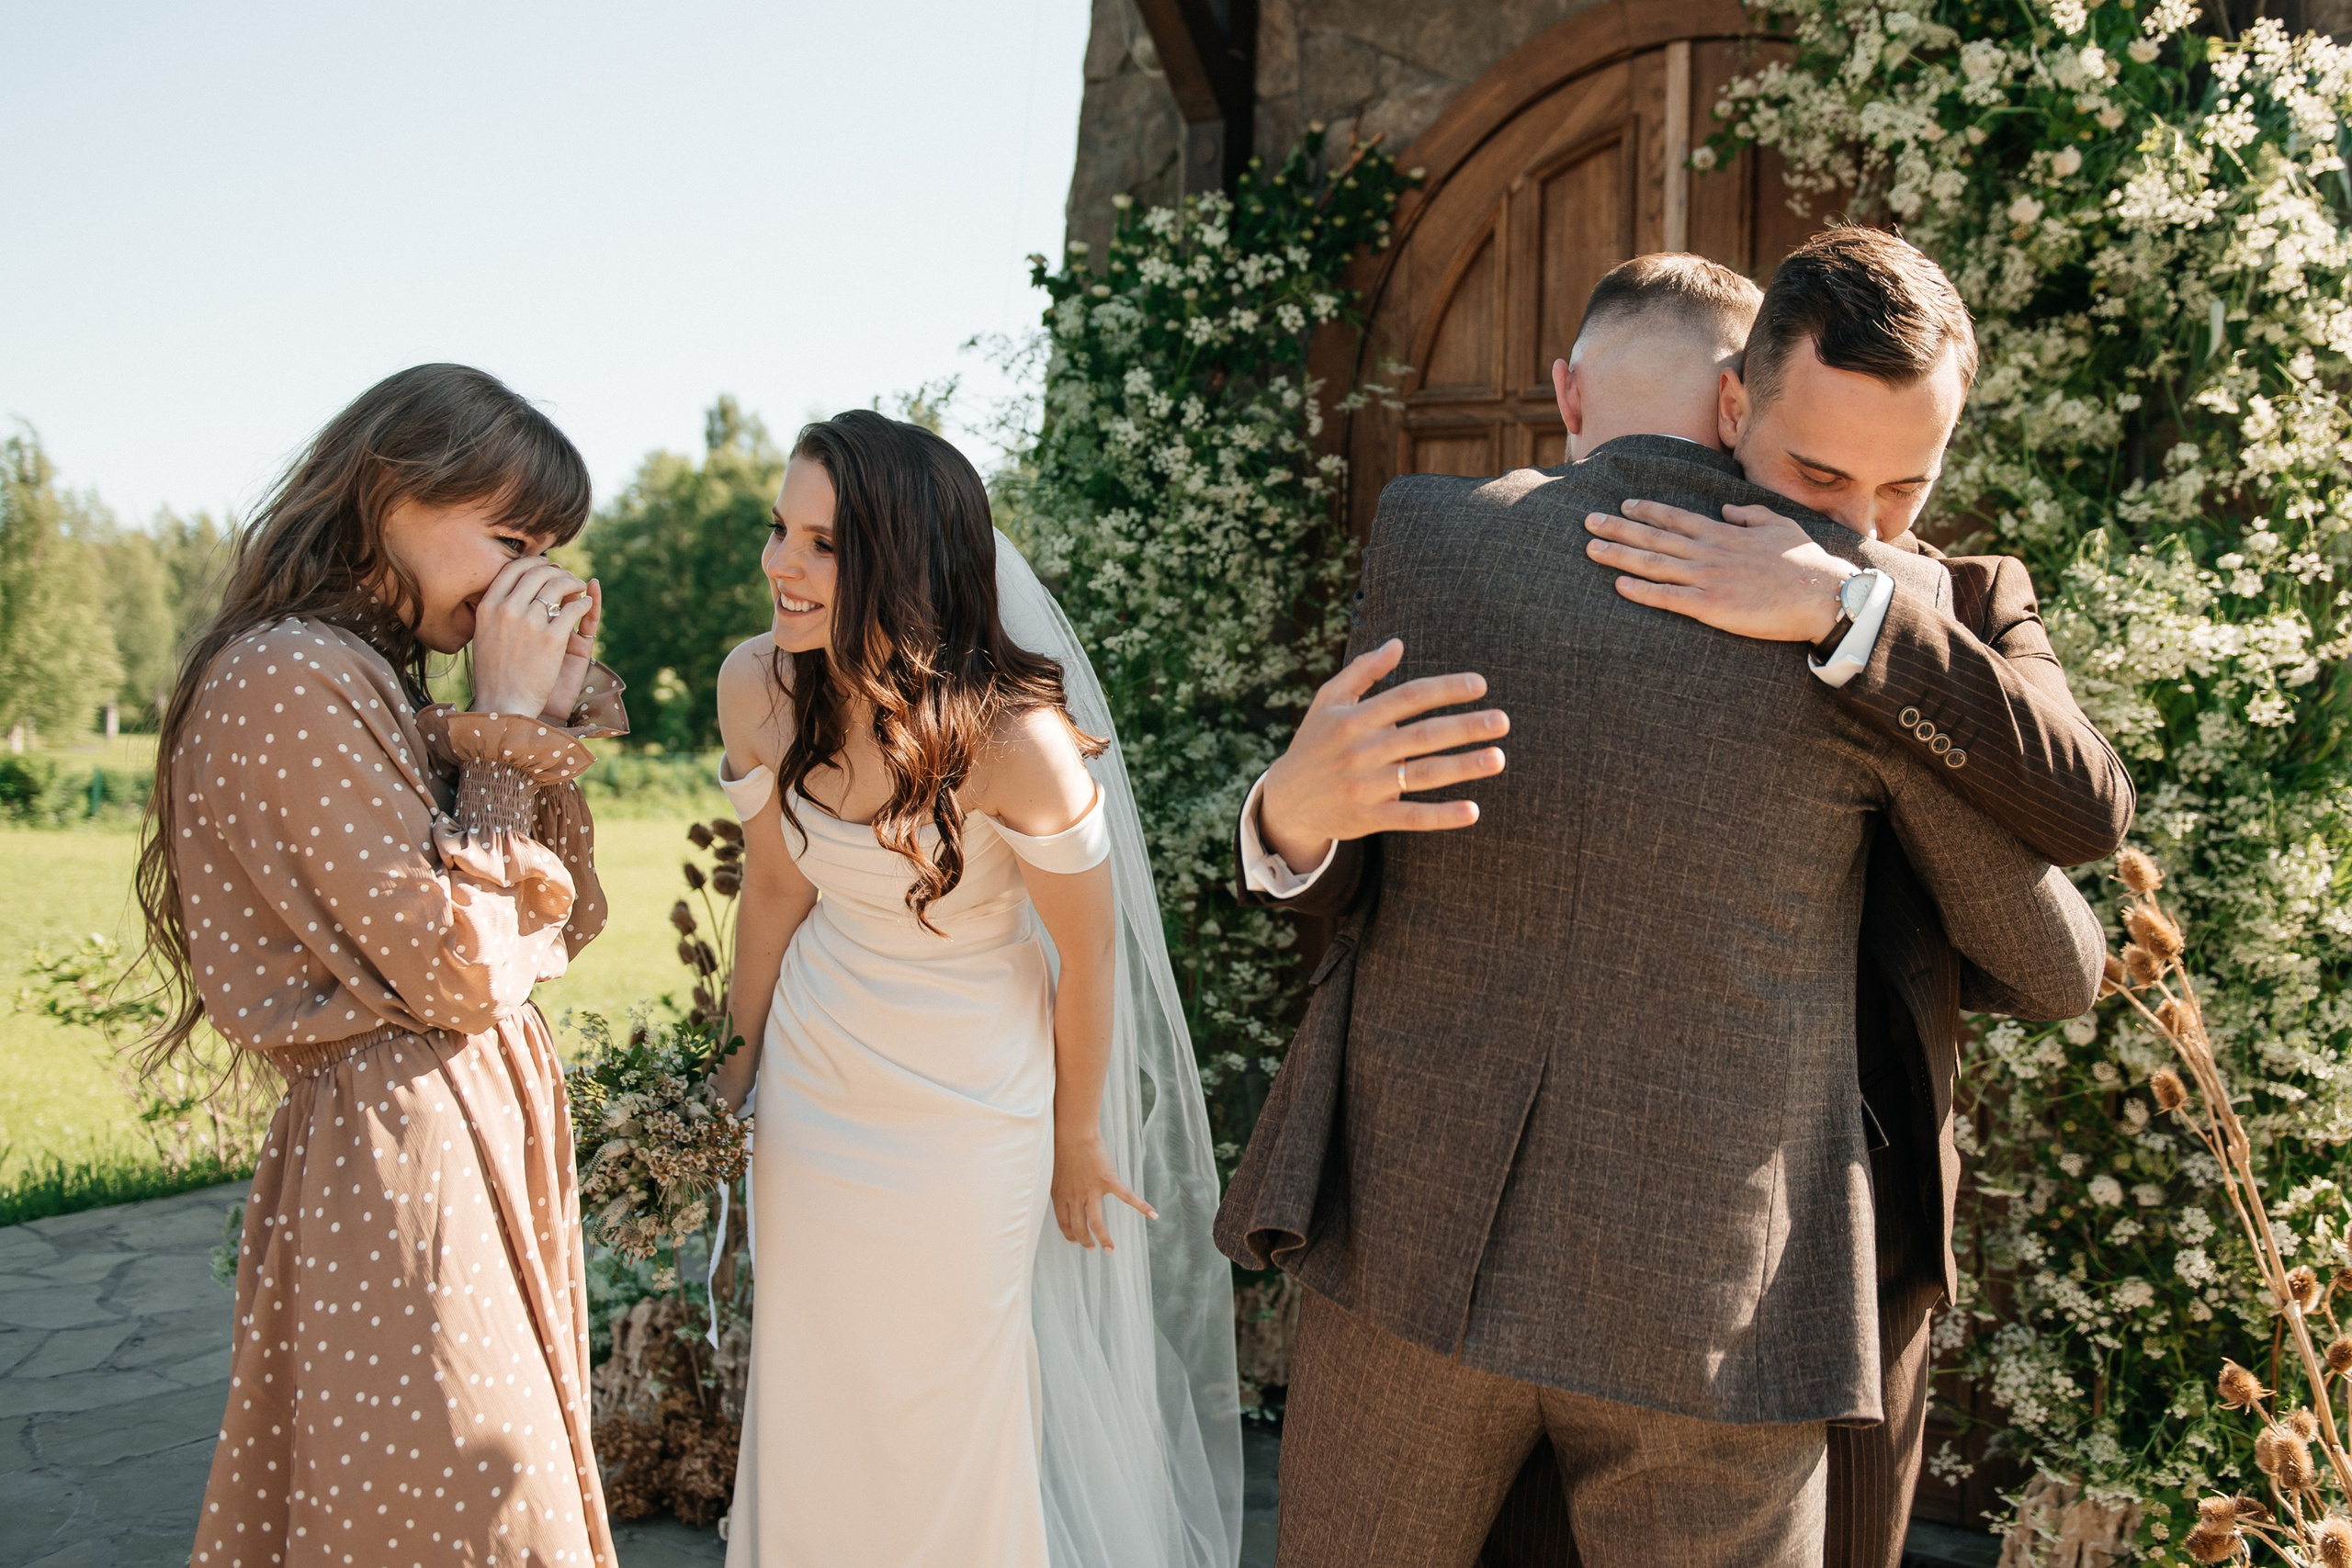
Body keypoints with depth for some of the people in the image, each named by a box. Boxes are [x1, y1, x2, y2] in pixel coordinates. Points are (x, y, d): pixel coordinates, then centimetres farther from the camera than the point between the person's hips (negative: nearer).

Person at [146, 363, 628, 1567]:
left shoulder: (375, 679, 13)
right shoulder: (291, 679, -17)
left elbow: (564, 918, 10)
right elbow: (460, 969, -20)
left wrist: (554, 700, 2)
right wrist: (508, 717, -13)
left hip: (483, 1134, 10)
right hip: (394, 1155, -10)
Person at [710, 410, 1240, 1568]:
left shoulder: (1017, 738, -29)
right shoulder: (757, 687, -15)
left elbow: (1087, 954, -15)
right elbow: (774, 888, 0)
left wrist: (1077, 1143, -3)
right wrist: (745, 1059, 12)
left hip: (970, 1114, -4)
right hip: (813, 1092, 4)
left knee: (950, 1405, 15)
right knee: (812, 1386, 21)